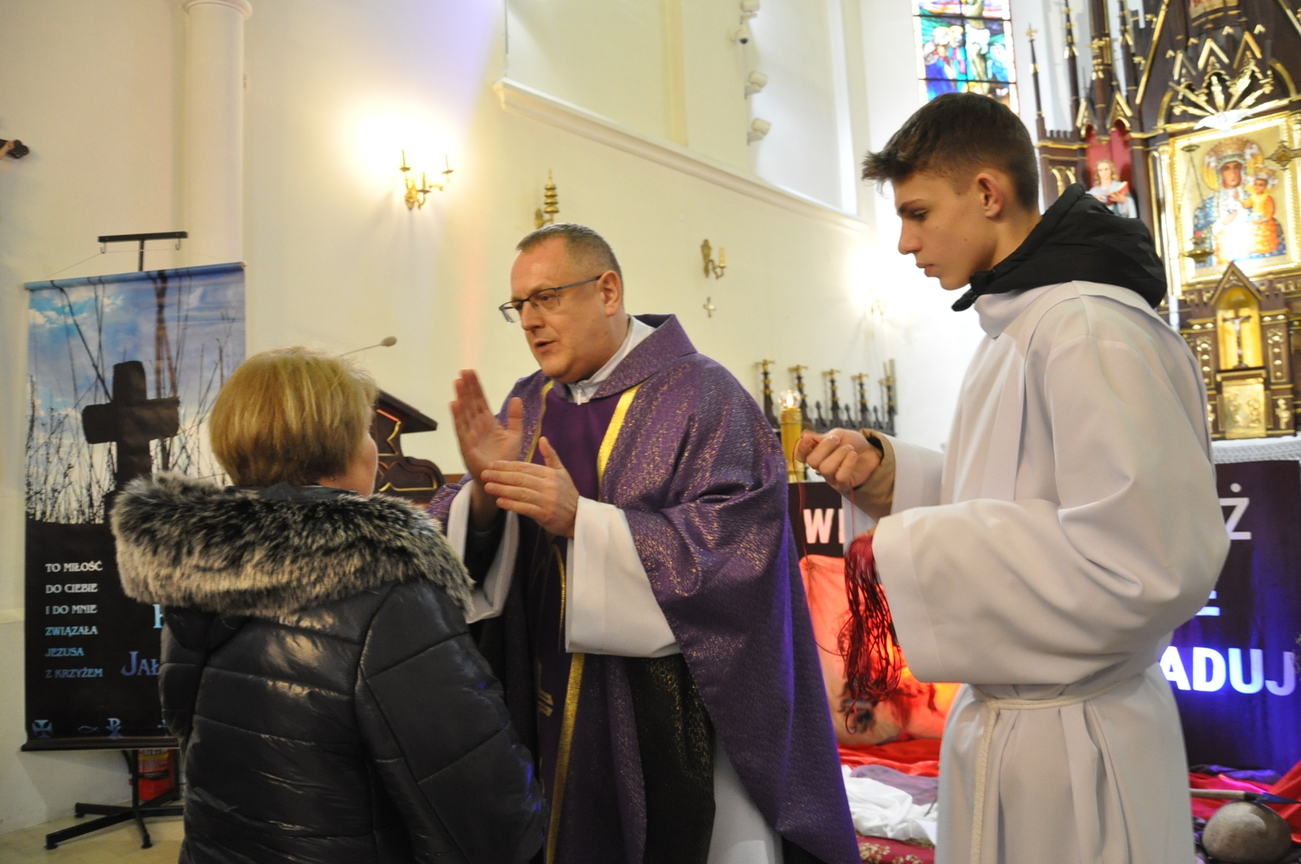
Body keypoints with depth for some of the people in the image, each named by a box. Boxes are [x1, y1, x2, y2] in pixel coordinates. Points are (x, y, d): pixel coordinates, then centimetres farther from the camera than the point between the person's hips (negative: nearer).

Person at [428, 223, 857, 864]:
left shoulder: (702, 398, -10)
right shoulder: (528, 403, 7)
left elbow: (737, 546, -20)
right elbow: (458, 548, 3)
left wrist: (581, 520, -26)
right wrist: (483, 494, -19)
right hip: (547, 712, 5)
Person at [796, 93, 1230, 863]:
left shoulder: (1091, 329, -21)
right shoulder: (1015, 325, 10)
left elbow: (1141, 564, -27)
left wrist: (912, 552, -21)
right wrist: (883, 471, 0)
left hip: (1071, 741, -9)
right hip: (1002, 715, 9)